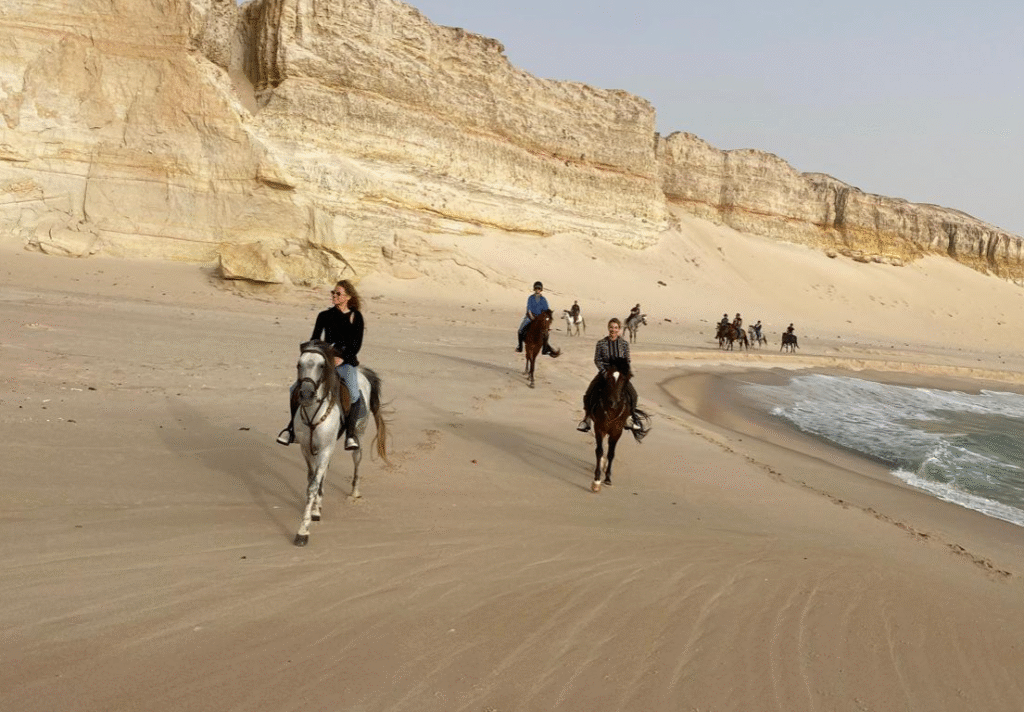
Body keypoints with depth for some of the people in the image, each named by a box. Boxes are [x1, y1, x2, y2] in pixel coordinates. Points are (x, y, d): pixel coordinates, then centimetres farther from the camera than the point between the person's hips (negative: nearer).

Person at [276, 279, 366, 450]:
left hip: (346, 362, -3)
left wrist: (342, 358, -17)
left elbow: (357, 344, -4)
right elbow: (315, 340, 10)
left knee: (353, 394, -30)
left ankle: (350, 433, -17)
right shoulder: (324, 316, 8)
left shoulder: (356, 317, 1)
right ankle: (293, 427, 2)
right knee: (296, 388, -13)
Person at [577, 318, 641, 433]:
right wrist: (604, 371, -16)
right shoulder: (601, 343, -4)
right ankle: (587, 418, 4)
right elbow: (597, 360, -3)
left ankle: (629, 419, 6)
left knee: (632, 394, -14)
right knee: (589, 394, -14)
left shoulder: (624, 343, 0)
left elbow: (627, 360, 4)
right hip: (604, 372, -1)